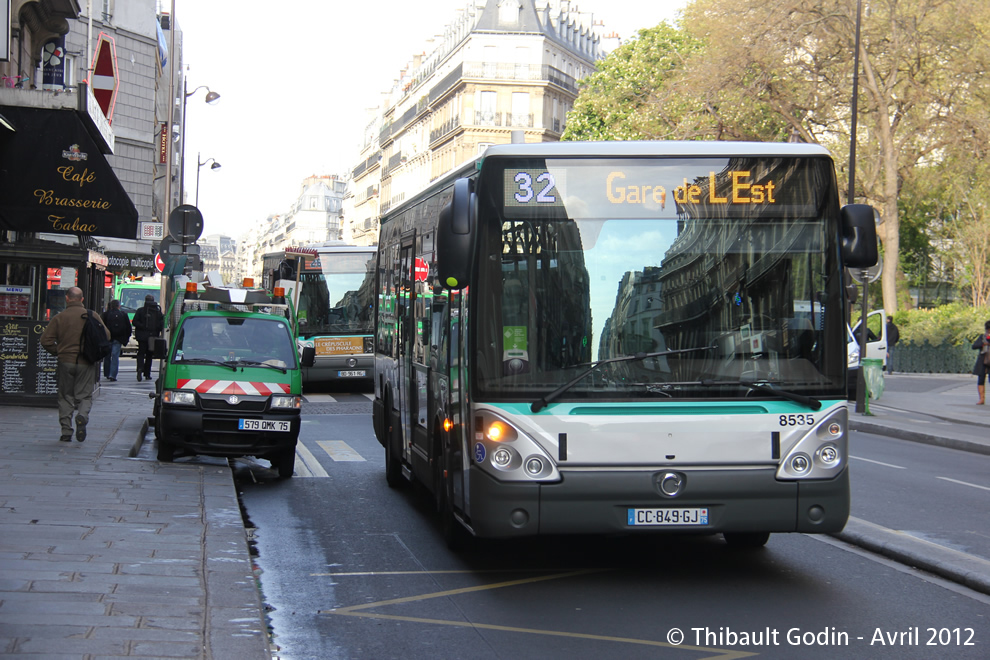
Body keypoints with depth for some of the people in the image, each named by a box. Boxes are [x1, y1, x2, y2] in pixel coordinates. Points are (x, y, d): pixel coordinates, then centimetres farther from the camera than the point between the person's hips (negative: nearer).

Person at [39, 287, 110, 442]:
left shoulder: (59, 317, -3)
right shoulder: (92, 316, -3)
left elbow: (46, 340, -4)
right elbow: (106, 336, -2)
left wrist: (57, 352, 12)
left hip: (66, 361, 0)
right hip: (87, 363, 0)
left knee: (66, 396, 10)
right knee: (84, 395, 8)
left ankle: (66, 432, 4)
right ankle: (82, 416, -22)